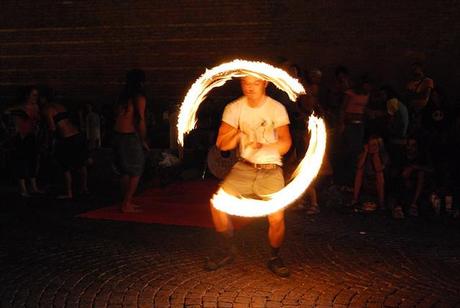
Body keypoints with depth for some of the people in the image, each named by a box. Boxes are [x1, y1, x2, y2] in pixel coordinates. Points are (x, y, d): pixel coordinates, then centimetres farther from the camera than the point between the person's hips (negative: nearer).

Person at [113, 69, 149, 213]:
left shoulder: (123, 96, 12)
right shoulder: (139, 98, -9)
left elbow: (117, 116, 9)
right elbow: (140, 121, -14)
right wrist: (144, 141, -4)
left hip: (117, 135, 7)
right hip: (130, 137, -7)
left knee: (125, 172, 18)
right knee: (136, 173, 2)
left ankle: (126, 202, 24)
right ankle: (126, 204, 1)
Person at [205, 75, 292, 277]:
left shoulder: (276, 108, -5)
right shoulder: (234, 108, 1)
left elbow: (286, 142, -16)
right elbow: (221, 143, -2)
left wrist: (263, 147, -35)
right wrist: (238, 134, -23)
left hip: (270, 170, -2)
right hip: (243, 168, 2)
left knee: (276, 217, -18)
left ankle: (274, 258, 10)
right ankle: (227, 251, 8)